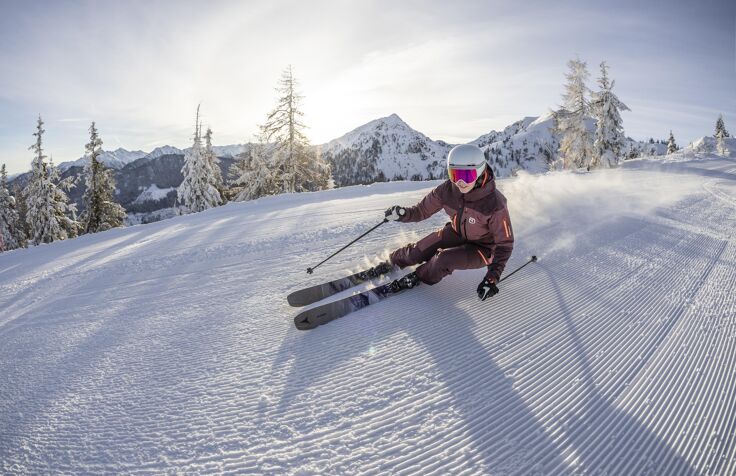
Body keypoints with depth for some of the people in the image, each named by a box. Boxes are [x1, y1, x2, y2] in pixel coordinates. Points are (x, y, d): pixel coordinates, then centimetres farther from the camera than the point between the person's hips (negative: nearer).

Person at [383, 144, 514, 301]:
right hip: (457, 233, 4)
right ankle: (390, 262, 29)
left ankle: (418, 277, 4)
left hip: (483, 248, -4)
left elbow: (504, 244, -23)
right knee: (419, 250, -2)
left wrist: (492, 278, -32)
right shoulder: (448, 189, -23)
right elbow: (423, 210, -8)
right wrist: (404, 214, -30)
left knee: (445, 259, -27)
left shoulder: (494, 204, -35)